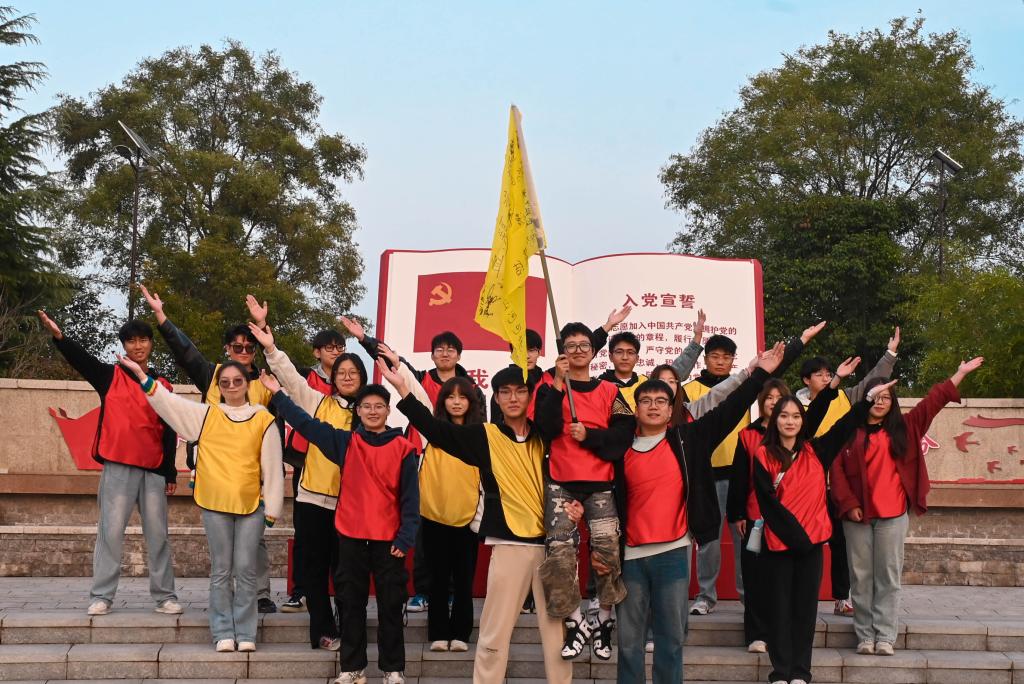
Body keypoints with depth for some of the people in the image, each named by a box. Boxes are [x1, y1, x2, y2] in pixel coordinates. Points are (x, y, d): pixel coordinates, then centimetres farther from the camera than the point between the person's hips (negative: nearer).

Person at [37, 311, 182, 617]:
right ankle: (101, 597, 5)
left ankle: (165, 596, 11)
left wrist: (171, 473, 4)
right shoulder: (109, 376, 5)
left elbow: (169, 433, 8)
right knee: (111, 532, -1)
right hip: (117, 467, -2)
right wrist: (58, 336, -31)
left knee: (157, 535, 6)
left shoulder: (162, 385, 9)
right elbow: (81, 359, -12)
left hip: (154, 469, 2)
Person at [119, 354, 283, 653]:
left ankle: (245, 633, 12)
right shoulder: (205, 415, 7)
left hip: (251, 504, -1)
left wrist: (272, 508, 0)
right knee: (221, 570, 7)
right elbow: (168, 402, 4)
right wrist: (141, 375, -6)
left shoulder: (263, 419, 2)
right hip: (215, 504, 1)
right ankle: (223, 633, 14)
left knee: (246, 570, 4)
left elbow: (272, 466, 2)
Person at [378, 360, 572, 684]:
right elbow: (435, 429, -5)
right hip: (509, 543, -1)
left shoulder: (545, 436, 8)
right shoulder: (485, 436, 3)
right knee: (495, 630, 1)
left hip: (552, 541, 2)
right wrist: (401, 388, -12)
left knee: (557, 627, 8)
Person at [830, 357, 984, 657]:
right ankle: (864, 636, 10)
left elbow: (933, 401, 9)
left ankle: (885, 636, 7)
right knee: (861, 576, 4)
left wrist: (961, 373, 7)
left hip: (893, 514, 1)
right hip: (857, 514, -1)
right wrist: (848, 504, -10)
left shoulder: (904, 428, 9)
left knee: (888, 576, 3)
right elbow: (837, 470, -2)